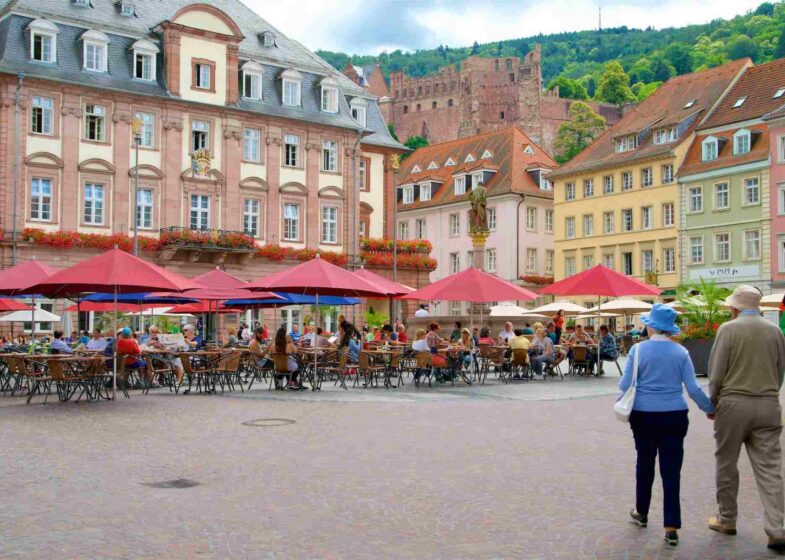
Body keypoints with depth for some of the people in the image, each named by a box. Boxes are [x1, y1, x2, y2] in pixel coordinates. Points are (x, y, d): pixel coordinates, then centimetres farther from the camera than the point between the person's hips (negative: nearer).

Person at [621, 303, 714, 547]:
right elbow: (693, 388, -3)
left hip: (643, 415, 0)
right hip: (674, 416, 0)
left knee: (645, 463, 18)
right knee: (671, 469, 2)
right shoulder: (681, 352, -2)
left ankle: (641, 513, 34)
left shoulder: (638, 350, -6)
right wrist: (710, 409, 10)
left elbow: (625, 384, -6)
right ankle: (671, 528, 0)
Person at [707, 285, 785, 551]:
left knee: (727, 464, 11)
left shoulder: (728, 329, -8)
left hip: (733, 403, -3)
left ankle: (726, 520, 22)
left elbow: (716, 372, -8)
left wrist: (711, 404, 5)